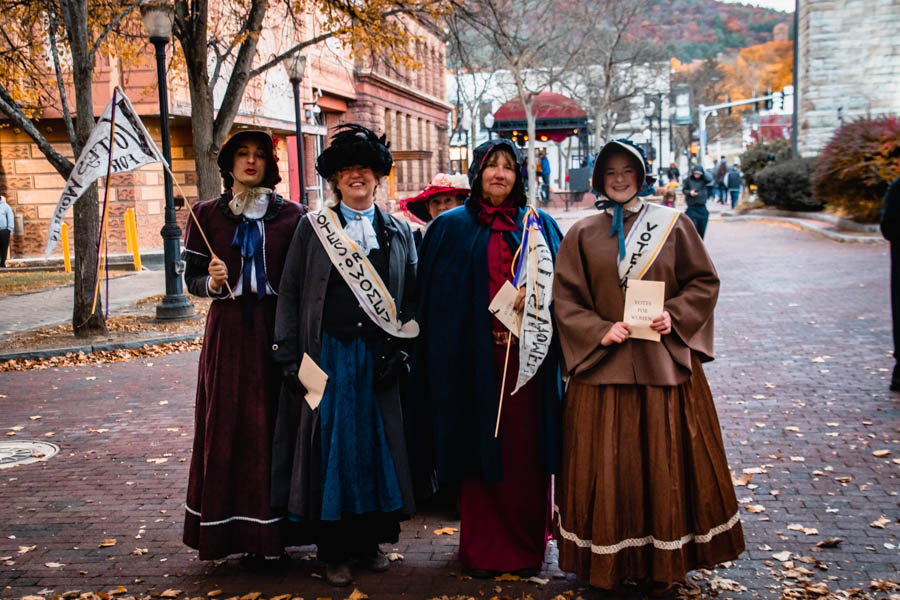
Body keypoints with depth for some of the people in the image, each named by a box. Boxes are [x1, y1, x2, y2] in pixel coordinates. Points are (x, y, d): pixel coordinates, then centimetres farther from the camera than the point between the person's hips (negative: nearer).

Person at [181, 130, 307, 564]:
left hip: (277, 330, 0)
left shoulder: (290, 215, 5)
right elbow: (192, 277, 8)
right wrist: (211, 282, -14)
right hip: (228, 331, 1)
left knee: (277, 425, 0)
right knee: (228, 426, 0)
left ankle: (275, 529, 9)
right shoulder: (207, 214, 7)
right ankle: (237, 529, 9)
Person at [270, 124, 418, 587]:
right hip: (327, 355, -1)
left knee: (376, 444, 6)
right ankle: (333, 551, 14)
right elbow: (290, 294, 2)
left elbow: (410, 301, 7)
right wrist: (290, 357, -5)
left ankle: (370, 541, 21)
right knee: (330, 445, 2)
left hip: (377, 358, 2)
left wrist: (399, 352, -4)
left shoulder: (398, 233, 9)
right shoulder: (312, 228, 5)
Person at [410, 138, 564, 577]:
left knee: (526, 450, 3)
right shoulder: (451, 227, 6)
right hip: (473, 357, -1)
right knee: (480, 447, 3)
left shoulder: (539, 225, 11)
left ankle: (527, 544, 18)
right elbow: (434, 297, 3)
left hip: (527, 355, 1)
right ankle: (482, 549, 16)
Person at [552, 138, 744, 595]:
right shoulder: (583, 234, 7)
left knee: (664, 462, 3)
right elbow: (566, 299, 5)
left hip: (664, 362, 0)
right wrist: (599, 331, -11)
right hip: (602, 364, 1)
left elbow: (704, 282, 7)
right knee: (607, 466, 3)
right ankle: (611, 563, 16)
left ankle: (663, 563, 17)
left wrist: (674, 316, -10)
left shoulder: (672, 225, 6)